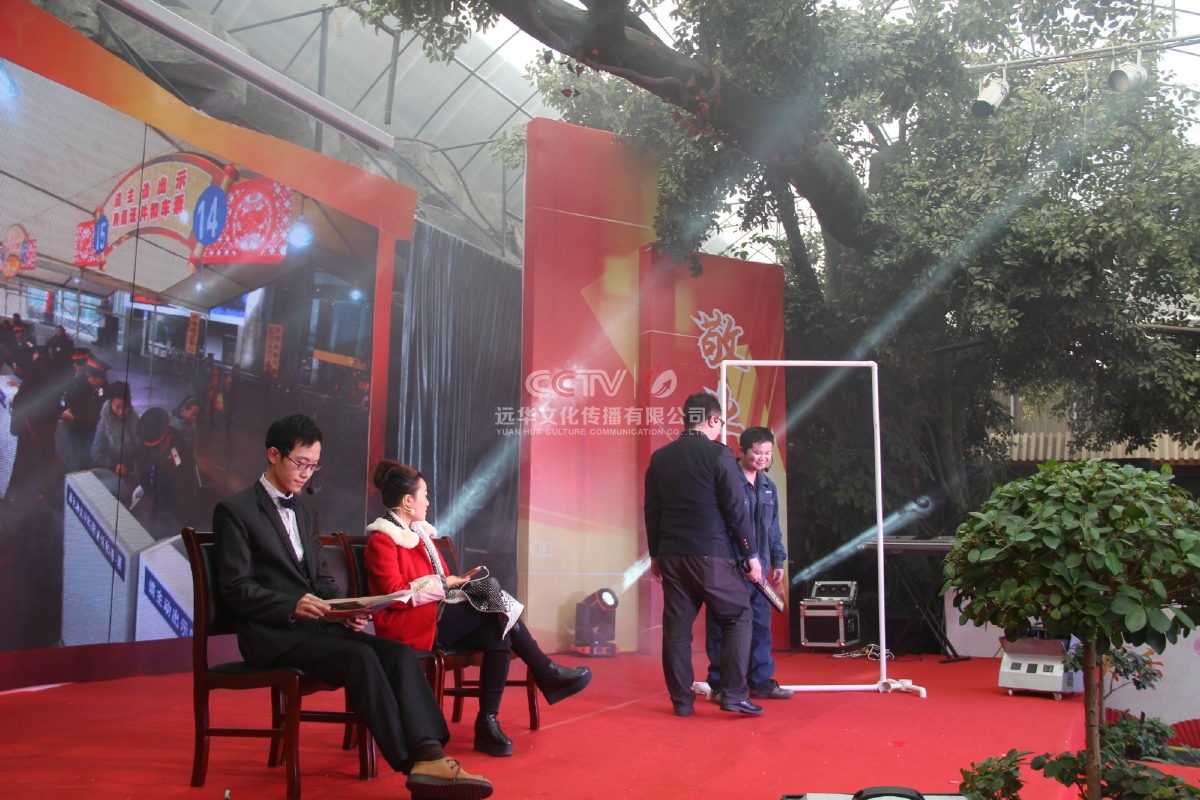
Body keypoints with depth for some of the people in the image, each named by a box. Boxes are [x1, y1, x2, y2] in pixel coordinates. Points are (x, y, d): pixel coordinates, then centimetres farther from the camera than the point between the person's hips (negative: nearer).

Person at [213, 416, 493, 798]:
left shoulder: (304, 509, 21)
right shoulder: (234, 510, -2)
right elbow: (235, 588, -9)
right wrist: (292, 605, -23)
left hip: (316, 624, 7)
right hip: (272, 634, -7)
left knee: (400, 653, -19)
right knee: (361, 658, -31)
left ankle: (429, 756, -34)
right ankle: (413, 765, -28)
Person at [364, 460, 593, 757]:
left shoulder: (418, 533, 19)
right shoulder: (382, 540, -8)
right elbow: (395, 594, -17)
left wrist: (455, 581, -2)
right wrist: (444, 583, -13)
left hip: (436, 615, 9)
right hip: (407, 624, -9)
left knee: (497, 635, -18)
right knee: (497, 609, -23)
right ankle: (548, 675, -13)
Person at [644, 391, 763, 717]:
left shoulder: (660, 457, 9)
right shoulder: (719, 454, -7)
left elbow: (652, 510, 12)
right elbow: (736, 509, -9)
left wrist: (656, 554, 20)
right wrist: (751, 554, -1)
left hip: (671, 555, 5)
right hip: (712, 555, -5)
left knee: (677, 626, 9)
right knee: (738, 618, 7)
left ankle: (681, 700, 12)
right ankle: (733, 694, 1)